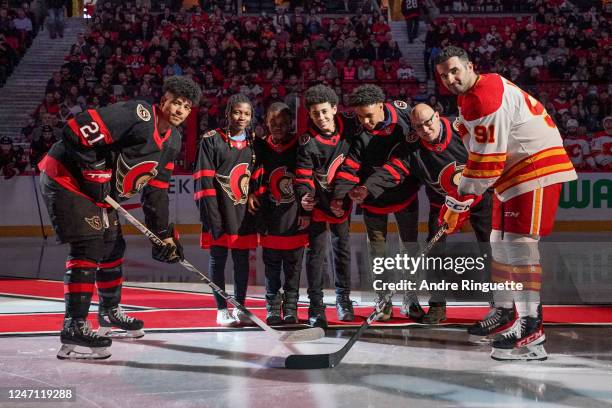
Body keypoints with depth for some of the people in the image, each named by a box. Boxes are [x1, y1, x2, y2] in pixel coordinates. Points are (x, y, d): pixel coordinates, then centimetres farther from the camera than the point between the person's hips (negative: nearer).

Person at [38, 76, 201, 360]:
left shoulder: (172, 141, 6)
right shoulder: (137, 114, -23)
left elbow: (156, 190, 12)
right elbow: (76, 129, -30)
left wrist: (164, 233, 8)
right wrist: (95, 171, -24)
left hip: (99, 193, 10)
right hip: (65, 177, -10)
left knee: (113, 246, 18)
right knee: (89, 246, -18)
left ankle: (109, 312, 38)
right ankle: (74, 326, -19)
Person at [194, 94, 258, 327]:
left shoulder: (253, 143, 9)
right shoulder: (212, 140, -5)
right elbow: (204, 180, -8)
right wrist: (212, 216, -13)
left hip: (244, 213, 4)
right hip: (220, 213, -4)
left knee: (242, 260, 9)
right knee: (218, 260, 3)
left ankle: (240, 307, 19)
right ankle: (222, 310, 12)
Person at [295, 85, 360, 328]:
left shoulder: (350, 125, -11)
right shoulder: (308, 142, -19)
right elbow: (303, 175, -19)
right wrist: (304, 196, -37)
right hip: (317, 201, -4)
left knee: (342, 247, 15)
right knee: (316, 250, -6)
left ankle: (343, 299, 29)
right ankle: (316, 308, -1)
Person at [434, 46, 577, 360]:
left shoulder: (487, 96, -19)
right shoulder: (469, 98, 15)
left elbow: (487, 162, -21)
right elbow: (480, 158, 20)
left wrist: (459, 203, -16)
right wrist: (460, 201, 14)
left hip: (538, 164, -11)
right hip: (512, 171, 11)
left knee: (519, 240, -17)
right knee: (501, 240, 16)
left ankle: (531, 325, -18)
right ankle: (504, 311, 30)